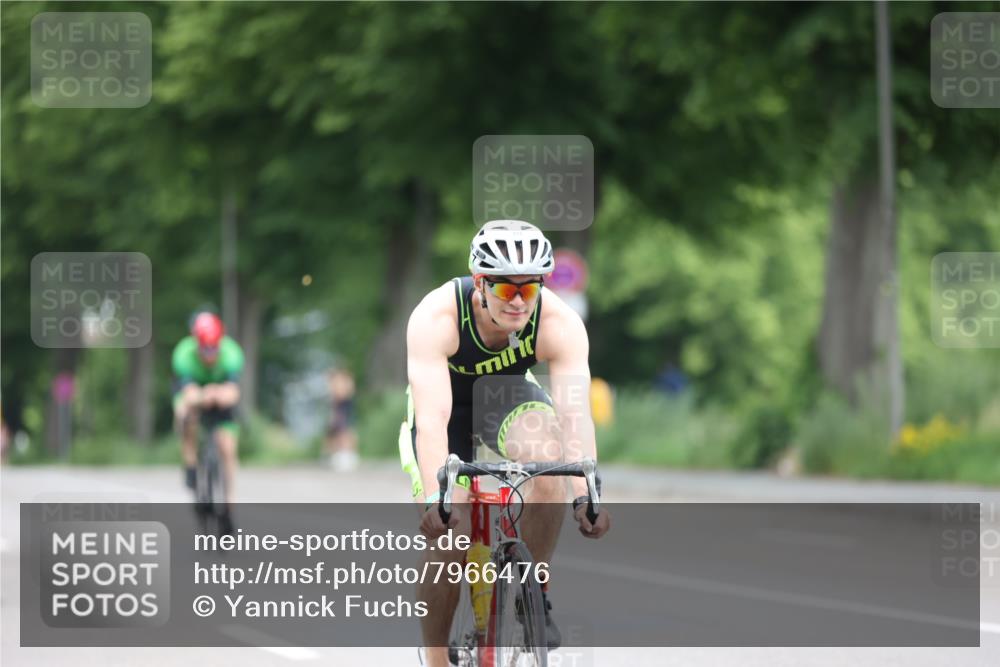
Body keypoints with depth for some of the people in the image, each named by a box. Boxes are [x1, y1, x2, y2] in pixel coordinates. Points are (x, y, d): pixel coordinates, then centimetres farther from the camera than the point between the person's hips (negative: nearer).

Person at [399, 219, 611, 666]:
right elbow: (433, 416, -43)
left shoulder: (560, 324, -30)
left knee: (547, 460, -32)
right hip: (447, 403, -1)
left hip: (507, 396, 1)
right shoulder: (436, 318, -36)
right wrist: (435, 498, -55)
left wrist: (586, 494, -50)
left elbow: (575, 413, -37)